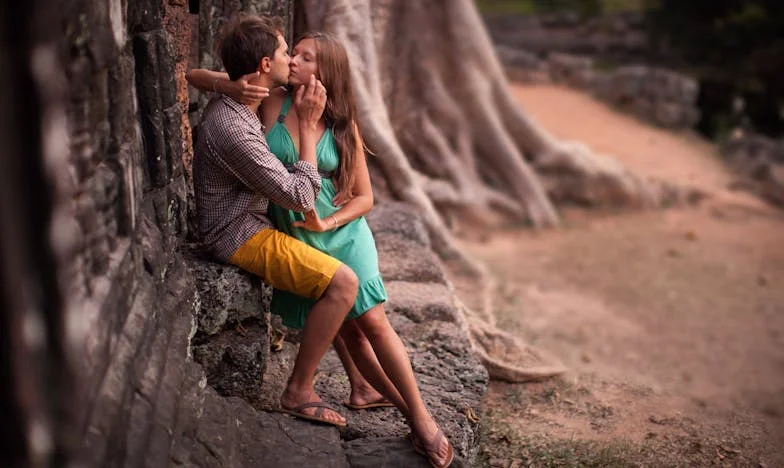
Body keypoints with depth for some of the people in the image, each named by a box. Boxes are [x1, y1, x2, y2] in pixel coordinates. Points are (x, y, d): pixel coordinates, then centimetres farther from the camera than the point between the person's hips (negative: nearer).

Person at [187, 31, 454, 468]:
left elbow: (364, 197, 2)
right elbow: (194, 76, -2)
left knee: (373, 322, -10)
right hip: (292, 240, 0)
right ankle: (410, 415, 13)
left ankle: (423, 419, 2)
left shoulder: (342, 124, -2)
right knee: (346, 332, 0)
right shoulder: (272, 102, -4)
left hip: (343, 233, 0)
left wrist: (328, 223, -16)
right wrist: (230, 85, -23)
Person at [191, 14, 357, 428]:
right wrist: (307, 126, -16)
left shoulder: (236, 105, 4)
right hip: (240, 237, -11)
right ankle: (299, 392, -6)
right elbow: (301, 197, -23)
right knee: (342, 282, -20)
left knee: (339, 269, 13)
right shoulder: (232, 129, -28)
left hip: (251, 222, 11)